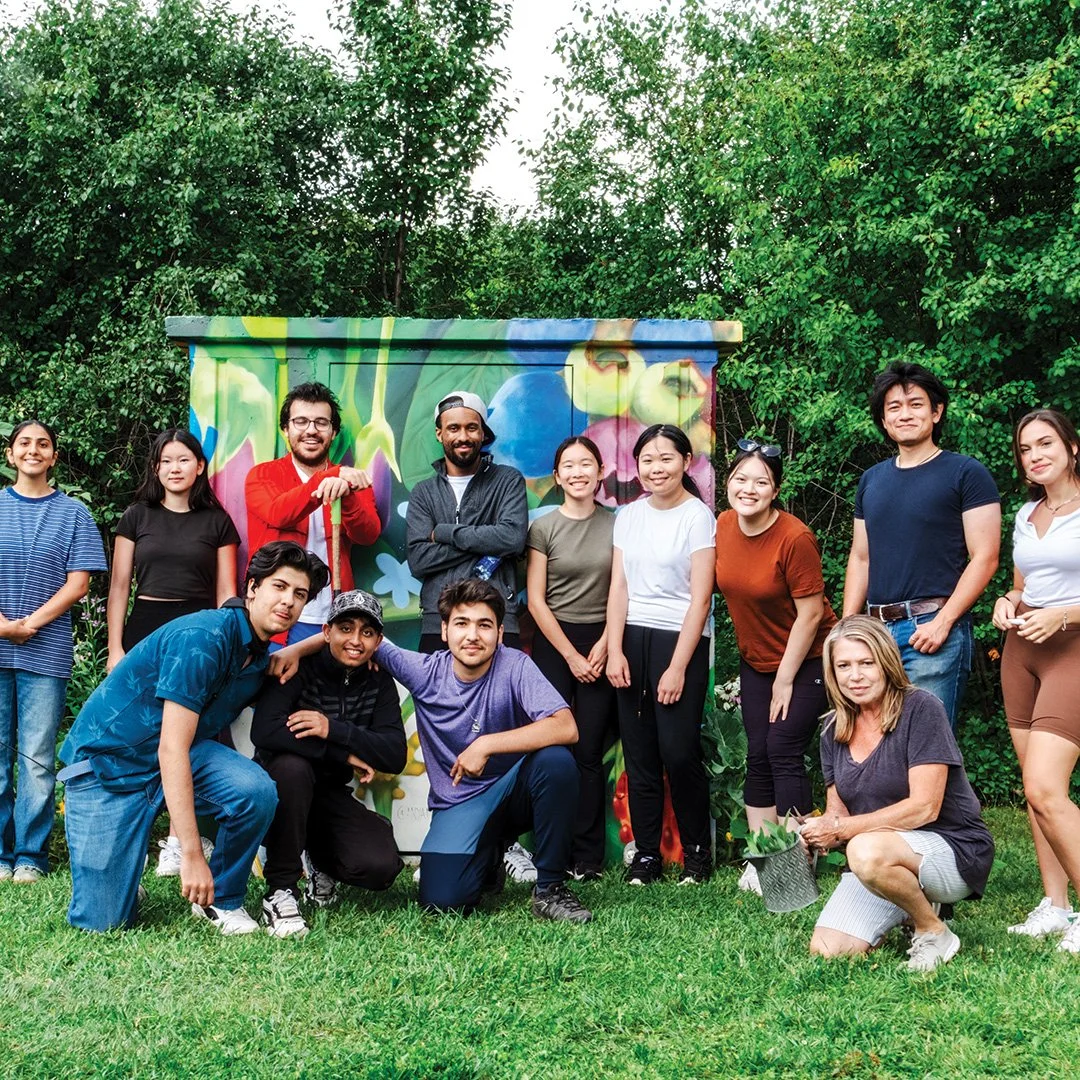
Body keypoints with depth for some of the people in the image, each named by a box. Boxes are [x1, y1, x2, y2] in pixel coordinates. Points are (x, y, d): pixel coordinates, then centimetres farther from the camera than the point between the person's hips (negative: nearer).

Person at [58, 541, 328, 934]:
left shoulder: (262, 658, 1)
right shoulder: (203, 637, -25)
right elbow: (172, 750, -29)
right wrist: (191, 854, -32)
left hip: (183, 754, 6)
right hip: (107, 759, -6)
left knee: (257, 791, -26)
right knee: (103, 921, -11)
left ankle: (223, 900, -3)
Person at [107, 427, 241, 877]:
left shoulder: (217, 522, 8)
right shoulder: (137, 517, 10)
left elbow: (226, 593, 8)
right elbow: (119, 586, 8)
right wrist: (115, 648, 1)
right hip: (145, 631, 1)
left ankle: (180, 840, 4)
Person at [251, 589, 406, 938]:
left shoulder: (379, 685, 0)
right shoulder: (299, 668, -13)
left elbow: (396, 756, -12)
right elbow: (264, 731, -29)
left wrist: (334, 729, -26)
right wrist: (345, 754, -25)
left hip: (329, 793, 3)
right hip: (280, 788, -3)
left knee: (381, 867, -21)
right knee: (292, 765, -38)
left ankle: (320, 860, 16)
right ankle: (280, 890, -22)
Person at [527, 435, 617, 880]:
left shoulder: (616, 525, 4)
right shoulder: (543, 528, 0)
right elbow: (536, 600, -2)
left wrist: (603, 647, -6)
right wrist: (571, 655, -5)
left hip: (600, 645, 1)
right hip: (553, 644, 0)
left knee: (589, 751, 0)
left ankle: (587, 855, 4)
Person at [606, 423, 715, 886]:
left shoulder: (698, 516, -4)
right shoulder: (629, 516, 11)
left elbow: (700, 598, -7)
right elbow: (619, 587, 8)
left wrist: (678, 667, -12)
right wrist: (615, 651, -3)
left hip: (680, 639, -4)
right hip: (631, 639, 4)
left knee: (678, 751, -8)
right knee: (639, 752, 4)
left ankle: (697, 851, 10)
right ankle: (646, 853, 13)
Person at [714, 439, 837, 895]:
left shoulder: (795, 538, -24)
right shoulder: (723, 526, -5)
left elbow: (810, 614, -20)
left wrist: (785, 680, -15)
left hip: (805, 660, -6)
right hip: (756, 661, 6)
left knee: (784, 752, -11)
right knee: (757, 756, 5)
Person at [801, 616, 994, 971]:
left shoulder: (919, 708, -15)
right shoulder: (834, 731, 5)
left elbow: (923, 808, -20)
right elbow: (836, 811, 7)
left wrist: (840, 829, -21)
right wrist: (816, 829, -17)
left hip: (955, 850, -6)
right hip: (883, 860, 7)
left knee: (868, 852, -37)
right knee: (826, 951, -12)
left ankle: (934, 932, -9)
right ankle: (918, 900, 14)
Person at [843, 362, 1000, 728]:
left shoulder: (965, 474, -1)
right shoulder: (871, 480, 16)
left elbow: (984, 559, -7)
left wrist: (942, 623, -15)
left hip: (933, 629, -6)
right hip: (875, 630, 6)